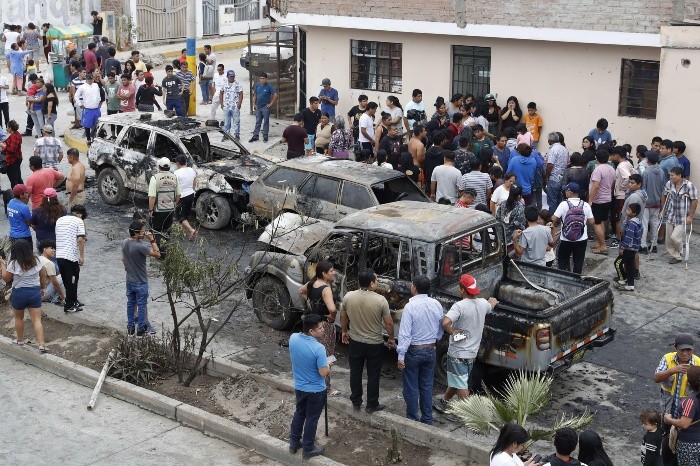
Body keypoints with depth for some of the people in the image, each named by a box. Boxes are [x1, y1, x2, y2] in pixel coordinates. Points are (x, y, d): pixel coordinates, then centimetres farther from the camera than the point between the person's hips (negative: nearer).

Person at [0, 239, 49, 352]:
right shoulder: (36, 261, -2)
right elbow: (43, 275, 7)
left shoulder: (13, 264, -14)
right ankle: (42, 344, -9)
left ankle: (20, 340, 33)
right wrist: (43, 288, 21)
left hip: (19, 293, -2)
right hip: (35, 292, 2)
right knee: (37, 319, 1)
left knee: (19, 317, 21)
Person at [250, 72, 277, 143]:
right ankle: (255, 136, 14)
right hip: (258, 107, 4)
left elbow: (275, 95, -12)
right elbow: (255, 95, 15)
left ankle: (265, 136, 12)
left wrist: (271, 104, -12)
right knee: (257, 122, 9)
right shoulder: (257, 86, 5)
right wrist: (254, 104, 7)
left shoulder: (269, 86, -10)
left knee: (266, 122, 4)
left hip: (265, 107, -4)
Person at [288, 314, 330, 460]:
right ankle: (308, 449, 26)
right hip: (316, 390, -6)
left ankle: (294, 443, 37)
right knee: (311, 418, 12)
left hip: (299, 386, 6)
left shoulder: (293, 338, -11)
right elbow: (324, 373, -23)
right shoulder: (318, 348, -30)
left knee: (299, 413, 25)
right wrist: (328, 364, -3)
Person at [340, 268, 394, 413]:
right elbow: (388, 323, -12)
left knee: (355, 373, 17)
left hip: (355, 342, 3)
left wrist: (344, 331, 20)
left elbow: (343, 317, 3)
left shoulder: (348, 297, -11)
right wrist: (391, 338, 4)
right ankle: (371, 405, 20)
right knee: (373, 375, 11)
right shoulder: (380, 300, -19)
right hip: (375, 344, -3)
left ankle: (356, 402, 28)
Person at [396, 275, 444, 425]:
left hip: (413, 351, -5)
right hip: (430, 351, 5)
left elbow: (404, 334, -20)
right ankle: (427, 419, 21)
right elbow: (440, 330, 8)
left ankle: (412, 419, 12)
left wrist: (401, 356, -17)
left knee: (411, 388, 6)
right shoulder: (436, 305, -2)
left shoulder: (410, 306, -19)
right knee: (427, 386, 15)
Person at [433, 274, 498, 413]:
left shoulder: (460, 306, -23)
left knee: (461, 386, 1)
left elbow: (445, 323, -38)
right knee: (455, 381, 23)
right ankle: (443, 402, 39)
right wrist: (492, 302, 50)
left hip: (458, 354, -8)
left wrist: (452, 332, -18)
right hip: (472, 353, 8)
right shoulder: (483, 303, -1)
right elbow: (491, 306, 27)